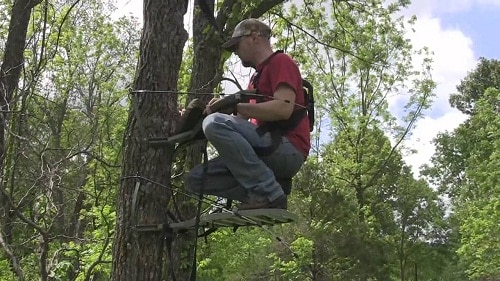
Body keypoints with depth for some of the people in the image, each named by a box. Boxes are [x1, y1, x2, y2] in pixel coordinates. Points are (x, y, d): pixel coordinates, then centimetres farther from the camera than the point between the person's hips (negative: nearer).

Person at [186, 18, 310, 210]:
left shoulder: (281, 62, 0)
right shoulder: (258, 76, 28)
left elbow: (284, 109, -18)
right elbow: (245, 120, 19)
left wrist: (235, 106, -13)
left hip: (288, 151, -8)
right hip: (266, 152, 9)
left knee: (215, 123, -27)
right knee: (197, 178, 1)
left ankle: (269, 193, -24)